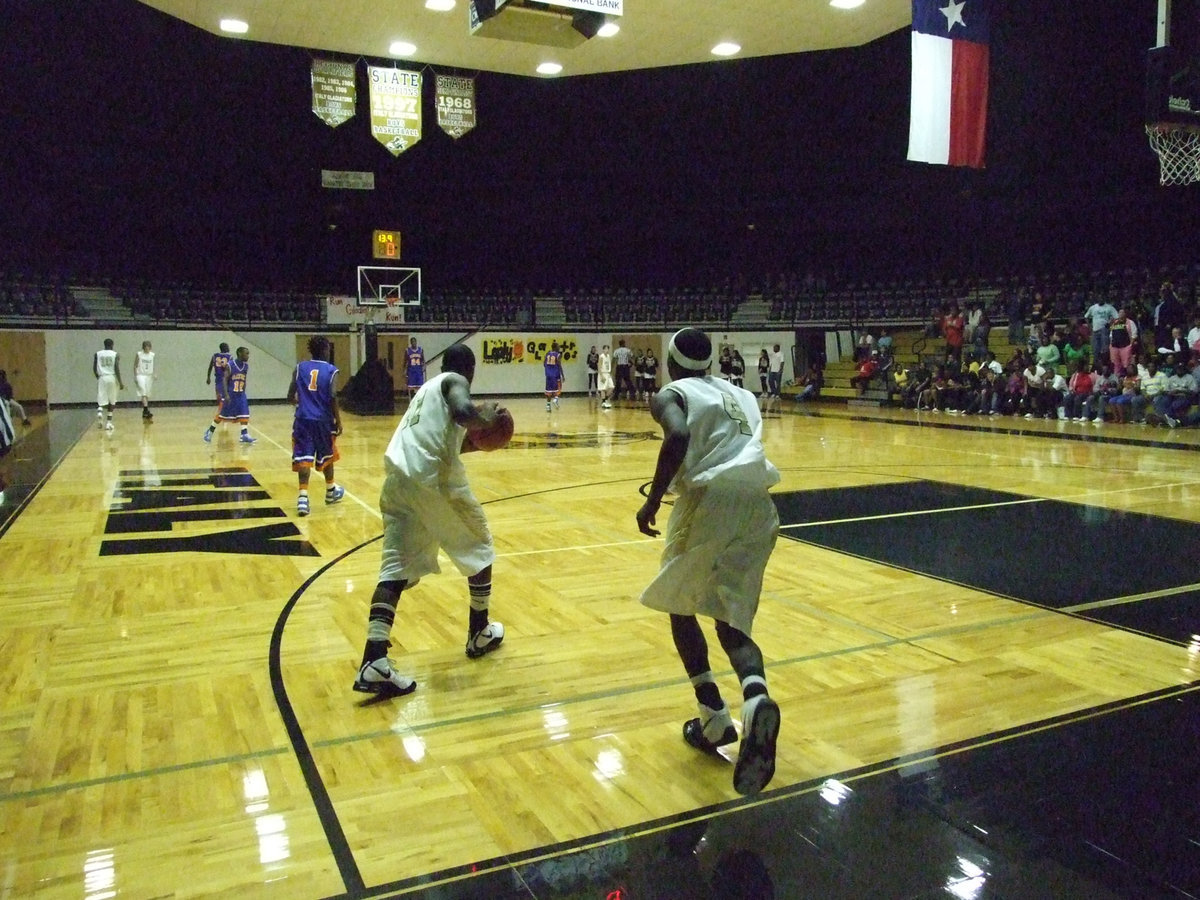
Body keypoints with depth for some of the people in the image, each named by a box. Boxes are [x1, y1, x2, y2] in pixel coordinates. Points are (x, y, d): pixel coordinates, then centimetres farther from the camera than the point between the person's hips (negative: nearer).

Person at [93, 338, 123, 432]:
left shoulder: (97, 354, 8)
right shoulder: (116, 354, 0)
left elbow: (94, 368, 7)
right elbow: (117, 369, -8)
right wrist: (120, 382, -4)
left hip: (102, 378, 1)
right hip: (112, 378, -1)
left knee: (101, 401, 4)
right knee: (111, 402, 13)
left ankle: (99, 411, -30)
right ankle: (108, 422, 11)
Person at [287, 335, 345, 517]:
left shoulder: (300, 367, 4)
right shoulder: (331, 370, -4)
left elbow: (290, 397, 4)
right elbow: (333, 399, -11)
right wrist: (338, 421, -2)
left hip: (303, 419, 1)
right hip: (323, 420, -1)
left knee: (303, 457, -3)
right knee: (326, 456, 17)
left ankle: (303, 497, -18)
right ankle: (331, 491, 36)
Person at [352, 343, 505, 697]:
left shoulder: (429, 387, 30)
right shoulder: (456, 382, 5)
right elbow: (463, 413, -17)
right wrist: (487, 418, 2)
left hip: (397, 477, 7)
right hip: (433, 478, -7)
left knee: (396, 566, 3)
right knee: (480, 546, 16)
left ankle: (375, 662, -14)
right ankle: (480, 633, 28)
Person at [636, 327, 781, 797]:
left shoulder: (671, 394, 7)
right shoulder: (741, 394, 26)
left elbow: (678, 437, -15)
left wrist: (654, 499, -7)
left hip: (710, 501, -5)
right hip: (757, 504, 5)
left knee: (680, 606, 18)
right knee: (731, 620, 12)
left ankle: (714, 719, 16)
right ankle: (756, 700, -18)